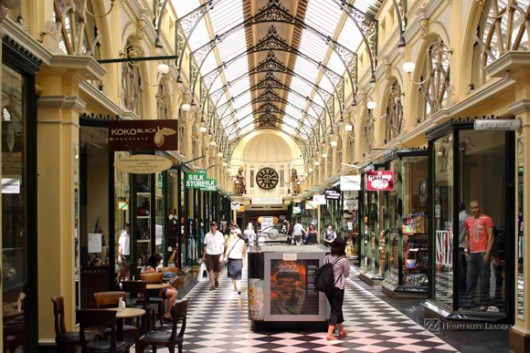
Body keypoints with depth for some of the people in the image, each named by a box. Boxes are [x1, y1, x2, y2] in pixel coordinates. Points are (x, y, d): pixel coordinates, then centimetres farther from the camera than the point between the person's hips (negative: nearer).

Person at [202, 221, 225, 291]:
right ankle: (212, 284, -5)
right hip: (209, 254, 0)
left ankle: (216, 280, 37)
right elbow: (205, 246, 8)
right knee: (210, 270, -7)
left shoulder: (220, 235, 0)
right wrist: (204, 256, 5)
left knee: (217, 270, 8)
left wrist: (221, 255, -4)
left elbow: (222, 246, 3)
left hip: (217, 254, 0)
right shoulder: (207, 235, 4)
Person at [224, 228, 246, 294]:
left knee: (237, 275, -10)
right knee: (232, 275, 7)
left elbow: (243, 252, -2)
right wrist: (225, 256, -2)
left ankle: (238, 288, -11)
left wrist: (243, 261, -4)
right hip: (231, 259, 5)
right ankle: (235, 287, 17)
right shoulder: (231, 240, 12)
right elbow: (228, 249, 10)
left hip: (238, 260, -5)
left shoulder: (241, 241, -2)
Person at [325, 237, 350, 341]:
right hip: (338, 288, -6)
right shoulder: (343, 260, -15)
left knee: (336, 309, 21)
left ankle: (341, 330, 36)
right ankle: (329, 334, -9)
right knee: (335, 310, 1)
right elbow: (347, 274, -2)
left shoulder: (327, 258, -1)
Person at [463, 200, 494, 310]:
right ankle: (467, 303, 11)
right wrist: (466, 250, 13)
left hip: (483, 252, -5)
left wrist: (487, 253, -13)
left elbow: (490, 237, -6)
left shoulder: (486, 219, -2)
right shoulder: (468, 220, 15)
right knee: (470, 280, 7)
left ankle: (483, 303, 6)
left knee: (484, 279, 0)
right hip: (472, 253, 5)